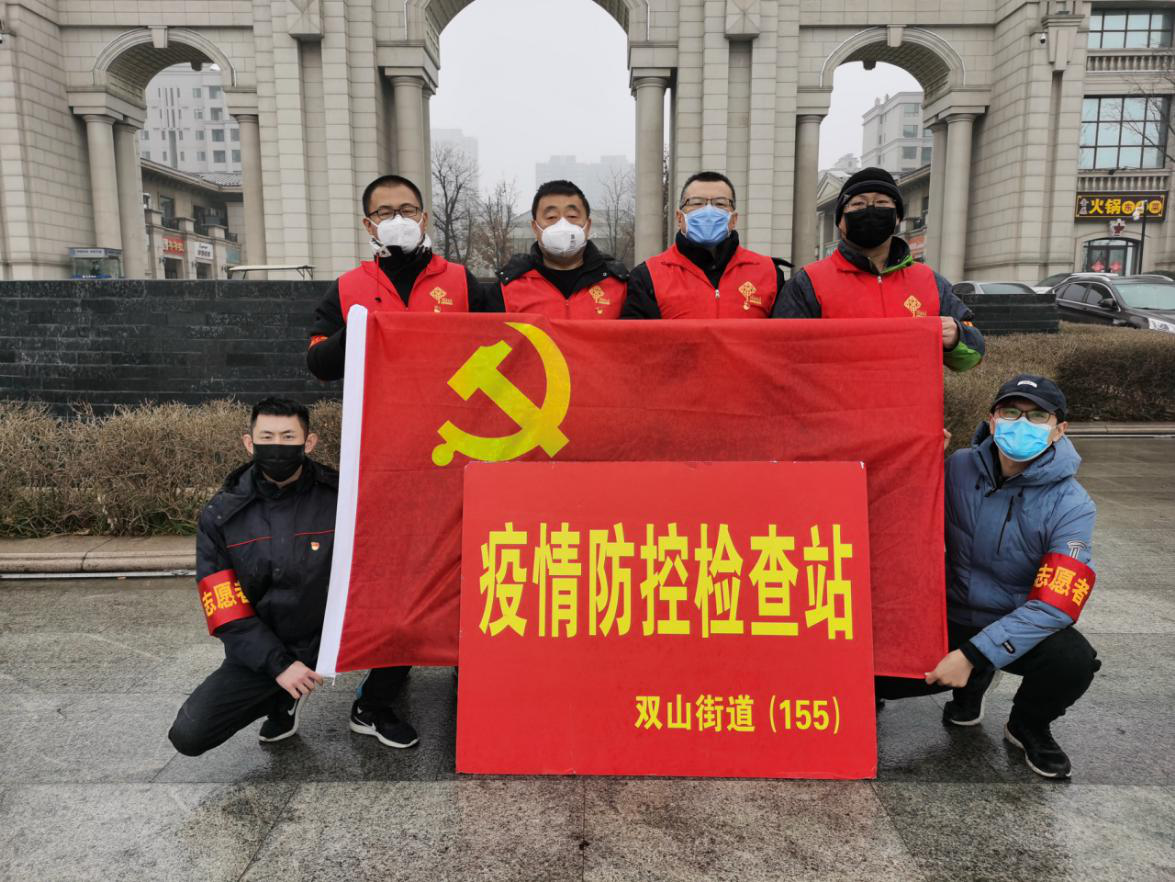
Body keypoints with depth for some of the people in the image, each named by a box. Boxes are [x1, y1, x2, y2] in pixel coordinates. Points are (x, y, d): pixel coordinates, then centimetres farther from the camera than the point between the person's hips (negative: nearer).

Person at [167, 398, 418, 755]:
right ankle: (284, 699, 16)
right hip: (261, 647, 1)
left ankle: (371, 711, 3)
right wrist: (279, 664, -17)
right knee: (188, 736, -14)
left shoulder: (340, 496, -10)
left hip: (332, 632, -1)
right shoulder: (219, 515, -6)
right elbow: (225, 610, -8)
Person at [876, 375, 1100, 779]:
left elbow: (1054, 605, -24)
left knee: (1074, 660, -34)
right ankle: (972, 688, 16)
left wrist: (973, 655, -30)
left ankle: (1028, 727, 2)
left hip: (1024, 625, -2)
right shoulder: (958, 468, -9)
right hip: (954, 617, 2)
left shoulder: (1071, 505, -17)